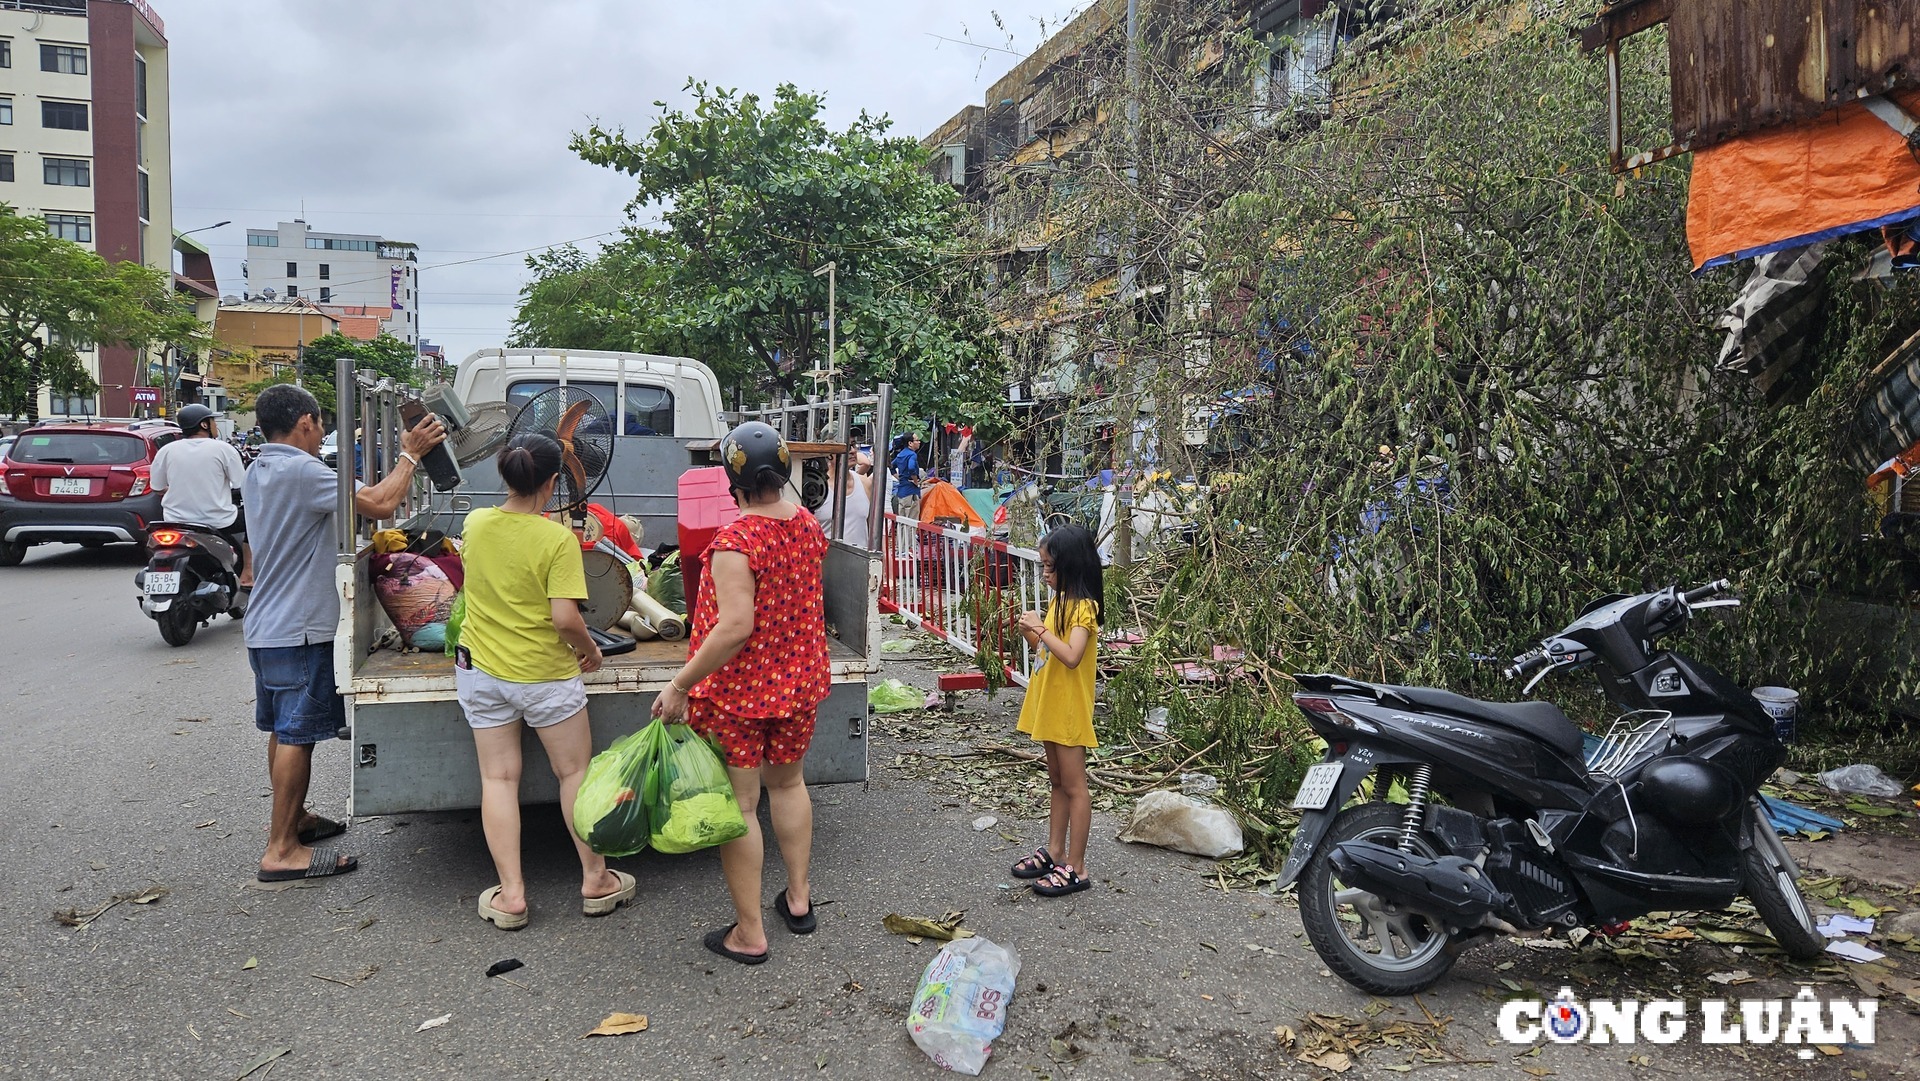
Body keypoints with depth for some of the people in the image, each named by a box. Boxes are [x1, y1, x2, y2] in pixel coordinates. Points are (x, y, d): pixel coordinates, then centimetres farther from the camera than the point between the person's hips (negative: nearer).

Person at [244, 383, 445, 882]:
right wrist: (410, 454, -10)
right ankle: (282, 850, -1)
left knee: (282, 729, 19)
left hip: (265, 627, 10)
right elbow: (379, 504, -25)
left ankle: (291, 818, 34)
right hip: (299, 629, -10)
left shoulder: (258, 471, 13)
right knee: (296, 735, -5)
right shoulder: (301, 470, -19)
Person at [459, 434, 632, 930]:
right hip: (545, 675, -4)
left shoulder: (475, 523, -3)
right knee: (575, 772, 12)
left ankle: (511, 894, 13)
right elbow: (565, 617, -23)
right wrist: (590, 649, -5)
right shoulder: (557, 539, -20)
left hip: (481, 670, 4)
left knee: (498, 778, 10)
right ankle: (596, 880, 22)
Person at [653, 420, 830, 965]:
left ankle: (749, 934, 15)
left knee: (738, 806, 5)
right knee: (788, 783, 25)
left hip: (735, 693, -7)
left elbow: (735, 626, -29)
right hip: (799, 684, 7)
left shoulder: (735, 541, -23)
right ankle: (798, 897, 37)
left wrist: (680, 685, -23)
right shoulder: (808, 525, -2)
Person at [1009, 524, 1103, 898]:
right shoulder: (1059, 601, 10)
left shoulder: (1083, 606, -17)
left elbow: (1071, 656, -30)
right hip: (1050, 706, 9)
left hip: (1070, 709, -9)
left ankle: (1076, 868, 4)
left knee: (1074, 786, -2)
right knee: (1057, 782, 17)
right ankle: (1054, 852, 28)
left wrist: (1040, 628, -25)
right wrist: (1033, 634, -1)